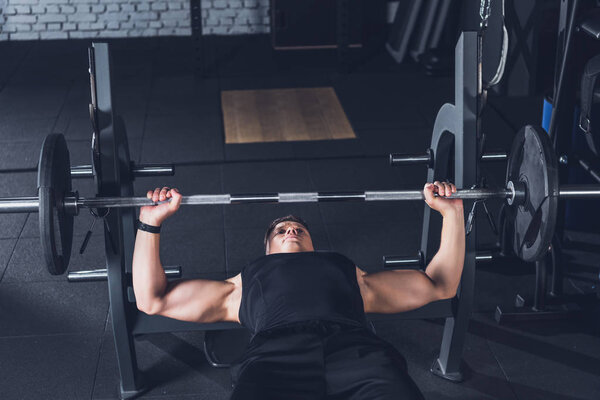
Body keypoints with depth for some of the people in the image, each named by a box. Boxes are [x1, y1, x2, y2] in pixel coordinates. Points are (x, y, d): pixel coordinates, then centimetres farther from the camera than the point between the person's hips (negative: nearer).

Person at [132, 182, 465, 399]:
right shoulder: (244, 285, 41)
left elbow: (440, 285, 45)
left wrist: (452, 211, 41)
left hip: (358, 351, 1)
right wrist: (151, 222, 35)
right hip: (276, 355, 0)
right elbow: (153, 299, 39)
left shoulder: (353, 276, 43)